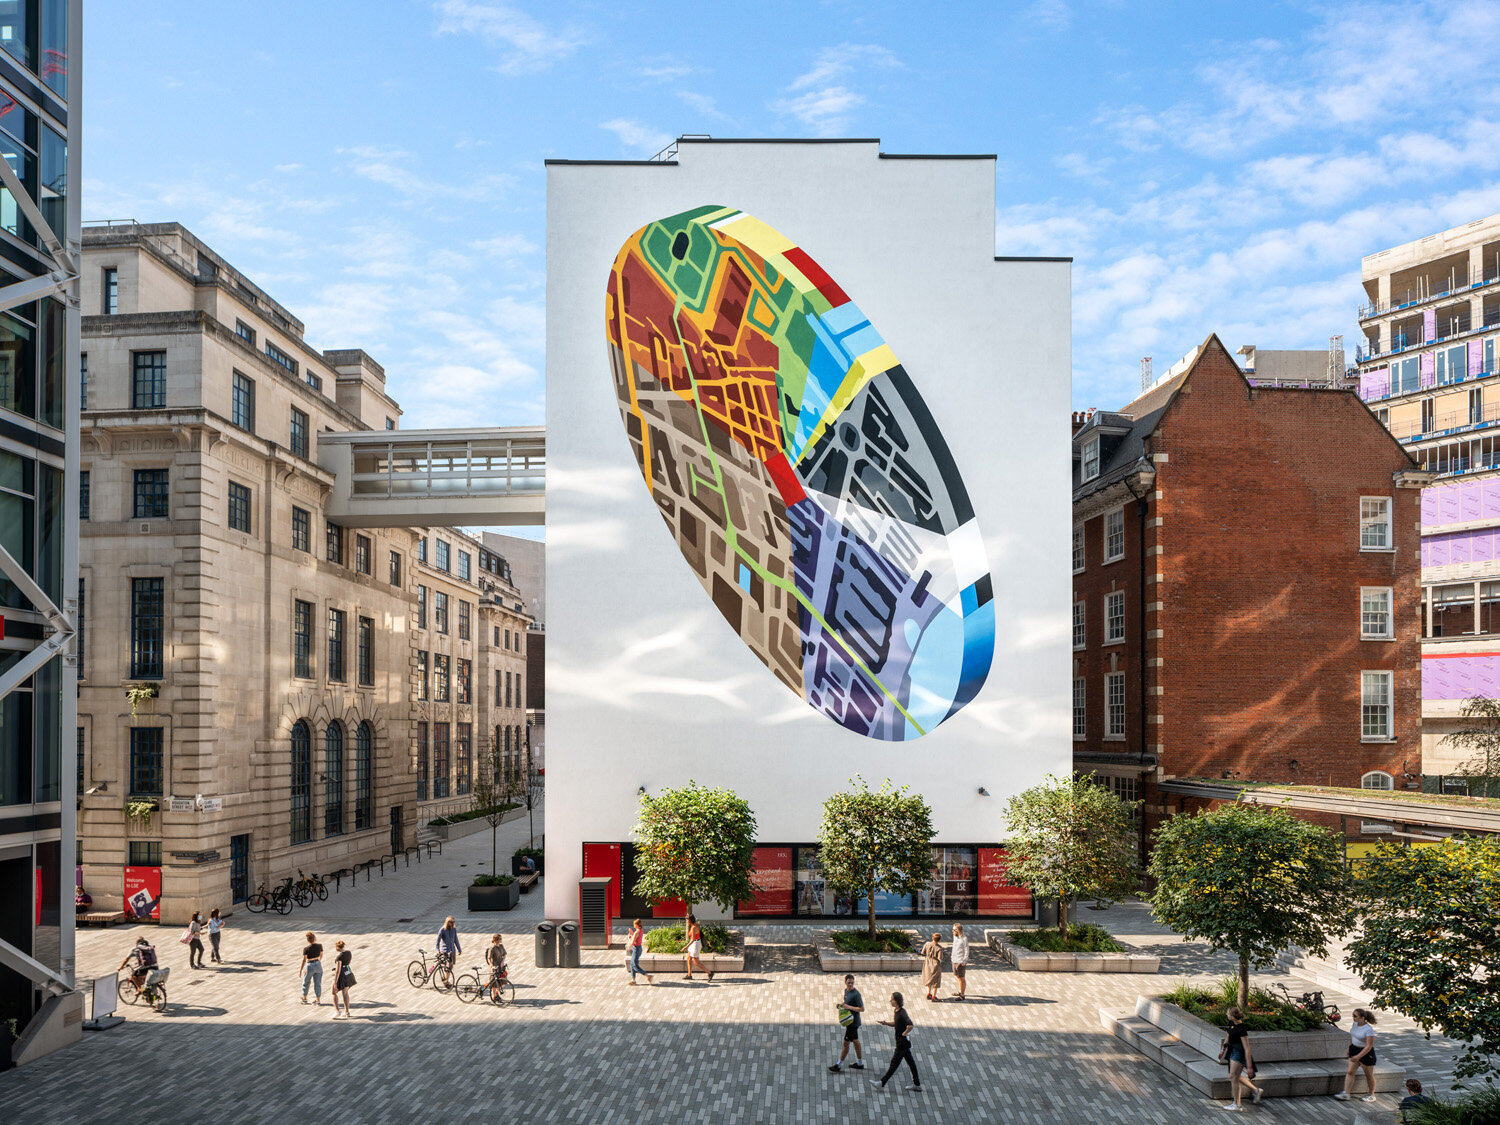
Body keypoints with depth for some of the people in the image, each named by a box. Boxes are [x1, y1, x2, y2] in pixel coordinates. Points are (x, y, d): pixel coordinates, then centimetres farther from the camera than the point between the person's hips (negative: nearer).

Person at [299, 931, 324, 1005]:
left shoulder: (306, 948, -18)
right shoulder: (319, 946, -6)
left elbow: (304, 960, -15)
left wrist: (300, 970, -7)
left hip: (310, 966, -3)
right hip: (318, 965, 3)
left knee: (306, 982, 18)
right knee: (317, 983, 10)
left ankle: (304, 998, 33)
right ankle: (318, 1000, 9)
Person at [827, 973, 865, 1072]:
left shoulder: (856, 994, -22)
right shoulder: (846, 990, 4)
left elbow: (862, 1009, -21)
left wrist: (849, 1007, -27)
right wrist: (840, 1004, -1)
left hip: (853, 1022, -9)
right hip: (849, 1021, 9)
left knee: (846, 1043, 1)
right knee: (855, 1041, 18)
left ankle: (839, 1065, 11)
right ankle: (860, 1063, 30)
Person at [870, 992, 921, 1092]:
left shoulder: (902, 1013, -25)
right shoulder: (896, 1011, 4)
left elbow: (910, 1025, -38)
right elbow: (896, 1023, 19)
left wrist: (904, 1033, -24)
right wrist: (886, 1023, 3)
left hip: (903, 1043, -9)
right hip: (901, 1042, 9)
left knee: (894, 1062, 1)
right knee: (910, 1062, 15)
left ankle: (882, 1083, 9)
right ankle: (917, 1085, 23)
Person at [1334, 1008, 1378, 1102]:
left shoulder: (1369, 1029, -25)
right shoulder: (1355, 1024, 0)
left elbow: (1369, 1046, -25)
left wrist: (1358, 1056, -29)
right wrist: (1350, 1048, 22)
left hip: (1366, 1052, -7)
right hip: (1354, 1050, 7)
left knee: (1369, 1075, 10)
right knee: (1350, 1072, 2)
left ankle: (1371, 1095, 27)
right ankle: (1346, 1094, 2)